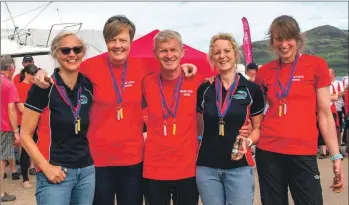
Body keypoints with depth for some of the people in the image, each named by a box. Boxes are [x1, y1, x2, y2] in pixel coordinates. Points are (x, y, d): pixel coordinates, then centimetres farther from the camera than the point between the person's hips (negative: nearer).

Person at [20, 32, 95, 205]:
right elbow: (25, 135, -8)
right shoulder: (43, 88, -11)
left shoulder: (88, 85, 3)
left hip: (87, 170, 5)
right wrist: (46, 167, -15)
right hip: (56, 173, -5)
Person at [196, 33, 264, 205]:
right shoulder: (204, 89, 4)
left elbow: (257, 127, 5)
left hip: (239, 166, -2)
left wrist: (248, 141, -13)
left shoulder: (252, 89, -2)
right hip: (207, 167, 2)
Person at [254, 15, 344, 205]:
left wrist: (336, 156, -4)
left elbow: (325, 113, 0)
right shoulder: (264, 71, 7)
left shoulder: (316, 65, 0)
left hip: (303, 153, -2)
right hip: (267, 152, 3)